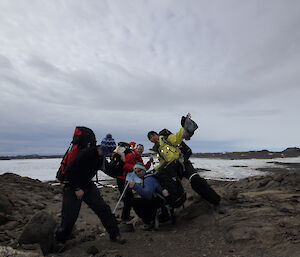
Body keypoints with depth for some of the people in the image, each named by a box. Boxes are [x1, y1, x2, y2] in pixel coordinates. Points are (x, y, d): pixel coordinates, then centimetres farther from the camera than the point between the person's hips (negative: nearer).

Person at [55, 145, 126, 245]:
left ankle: (115, 235, 11)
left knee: (104, 209, -1)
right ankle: (58, 242, 22)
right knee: (69, 217, -5)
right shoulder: (86, 154, -27)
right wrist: (77, 189, -20)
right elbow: (69, 172, -25)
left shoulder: (101, 158, -2)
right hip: (72, 187, -6)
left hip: (88, 185, 7)